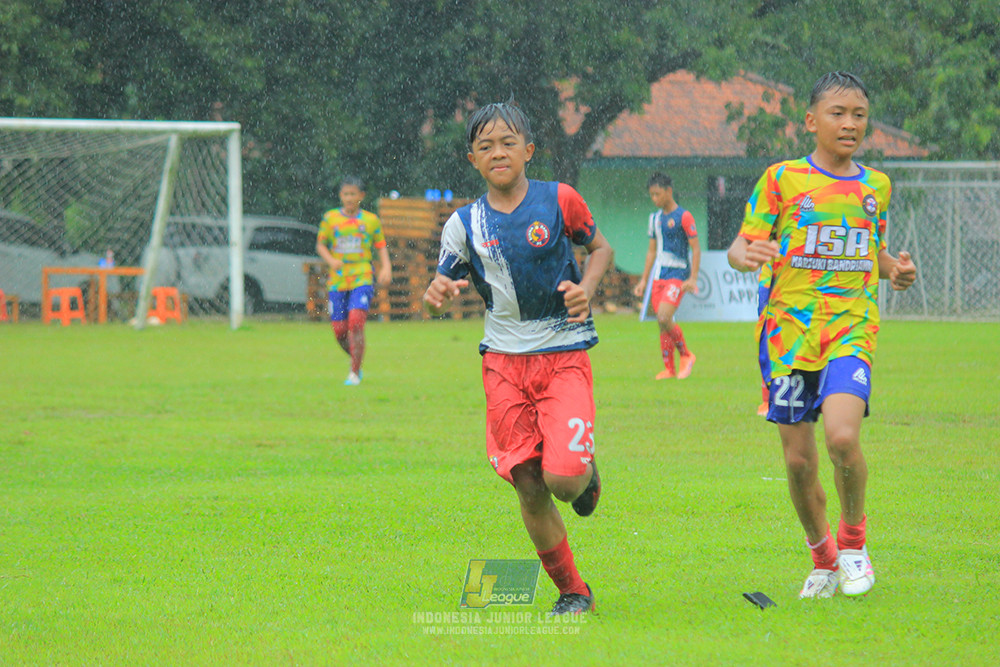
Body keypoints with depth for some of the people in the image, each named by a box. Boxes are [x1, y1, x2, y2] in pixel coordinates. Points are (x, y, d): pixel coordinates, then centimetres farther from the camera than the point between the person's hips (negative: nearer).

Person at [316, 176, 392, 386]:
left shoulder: (371, 220, 7)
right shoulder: (330, 218, 7)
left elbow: (381, 246, 12)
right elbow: (320, 245, 9)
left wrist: (386, 268, -5)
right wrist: (331, 260, -10)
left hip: (362, 280, -2)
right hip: (337, 281, 2)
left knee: (356, 323, -19)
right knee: (339, 330, 0)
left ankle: (355, 373, -12)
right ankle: (356, 360, 29)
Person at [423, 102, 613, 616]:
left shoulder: (559, 201, -2)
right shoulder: (464, 224, 2)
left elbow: (601, 248, 13)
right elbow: (437, 295, 6)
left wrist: (586, 288, -7)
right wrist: (437, 297, -18)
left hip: (564, 355, -2)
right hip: (504, 361, 2)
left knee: (562, 477, -17)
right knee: (529, 488, -2)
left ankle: (587, 473, 20)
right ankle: (571, 591, 13)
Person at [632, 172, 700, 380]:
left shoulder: (683, 217, -7)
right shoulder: (655, 218, 14)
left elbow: (696, 249, -8)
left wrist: (693, 279, -15)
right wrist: (643, 280, 18)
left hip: (678, 276, -7)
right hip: (659, 277, 7)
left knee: (664, 318, -19)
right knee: (662, 323, 4)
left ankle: (686, 355, -2)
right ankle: (669, 368, 11)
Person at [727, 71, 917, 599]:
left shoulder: (875, 186, 12)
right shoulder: (782, 179, 2)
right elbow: (741, 246, 0)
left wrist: (895, 270, 4)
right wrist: (746, 256, -23)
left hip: (852, 328, 0)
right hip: (789, 331, 0)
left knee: (842, 437, -23)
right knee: (798, 461, 0)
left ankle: (854, 540, 2)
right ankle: (824, 560, 24)